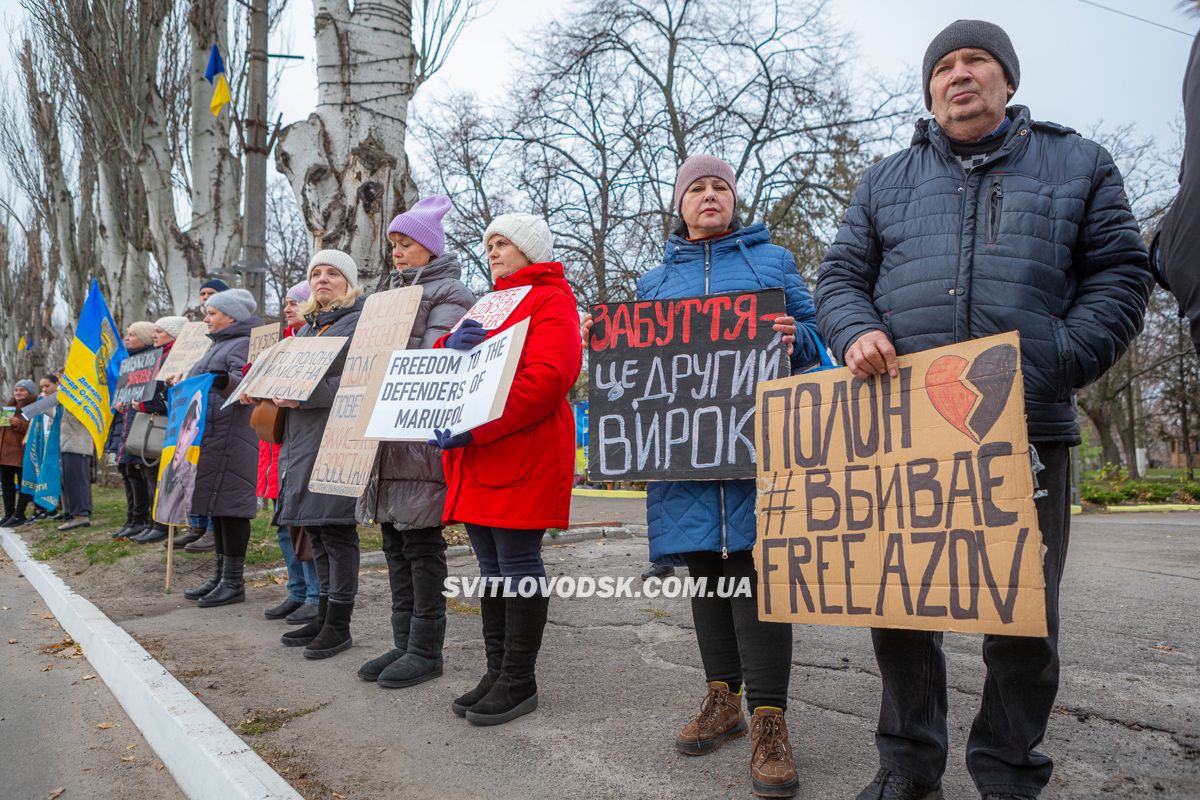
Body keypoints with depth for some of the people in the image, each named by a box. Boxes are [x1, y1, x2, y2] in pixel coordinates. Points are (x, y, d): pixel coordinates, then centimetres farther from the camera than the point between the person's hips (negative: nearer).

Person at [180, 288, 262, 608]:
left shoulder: (244, 344, -6)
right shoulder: (220, 344, 25)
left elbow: (244, 385, -21)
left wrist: (225, 381, -36)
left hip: (229, 440, -10)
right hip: (207, 437, 10)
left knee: (228, 507, -8)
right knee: (217, 507, 12)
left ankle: (234, 582, -2)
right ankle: (220, 575, 20)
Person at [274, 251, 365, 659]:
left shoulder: (359, 323, -5)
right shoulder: (306, 327, 22)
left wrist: (306, 395, -22)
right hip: (301, 441, 9)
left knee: (336, 530, -3)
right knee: (317, 532, 13)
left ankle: (339, 625, 7)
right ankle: (324, 616, 23)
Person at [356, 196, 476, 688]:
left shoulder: (449, 295, -3)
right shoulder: (389, 291, 22)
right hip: (387, 432, 8)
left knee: (422, 544, -3)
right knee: (395, 541, 10)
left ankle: (425, 649, 7)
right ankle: (404, 641, 20)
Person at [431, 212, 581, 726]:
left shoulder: (551, 300, -3)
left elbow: (548, 377, -18)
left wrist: (475, 428, -23)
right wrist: (450, 346, -3)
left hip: (523, 455, -8)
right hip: (477, 460, 9)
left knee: (518, 564, -3)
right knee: (492, 567, 11)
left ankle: (519, 682, 7)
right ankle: (497, 671, 21)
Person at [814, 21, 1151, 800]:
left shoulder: (1078, 163, 13)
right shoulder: (885, 180, 17)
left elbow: (1119, 276, 5)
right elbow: (841, 276, 13)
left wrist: (1052, 366, -10)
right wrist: (858, 333, -10)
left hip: (1026, 426, -1)